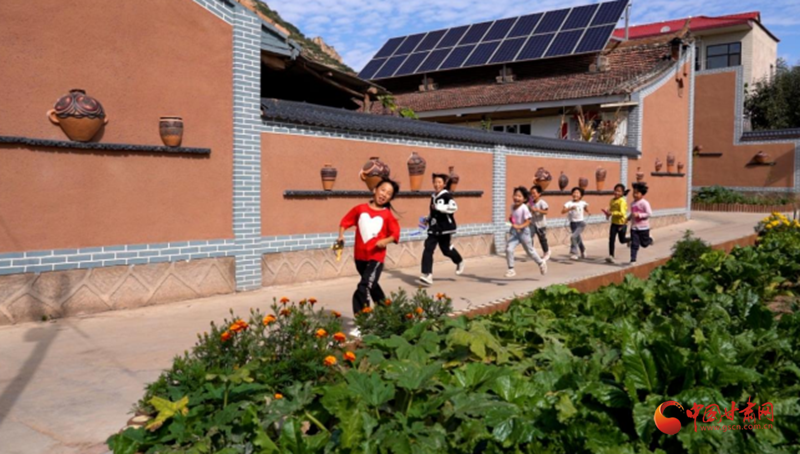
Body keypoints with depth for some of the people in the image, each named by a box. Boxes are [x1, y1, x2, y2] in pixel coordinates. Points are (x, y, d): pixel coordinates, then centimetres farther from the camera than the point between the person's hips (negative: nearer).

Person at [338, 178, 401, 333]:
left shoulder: (387, 215, -6)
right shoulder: (360, 209, 0)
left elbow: (395, 234, -6)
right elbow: (345, 221, 7)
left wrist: (385, 241, -24)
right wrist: (341, 236, -7)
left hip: (376, 257, -5)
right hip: (360, 255, 5)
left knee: (363, 288, -18)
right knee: (371, 285, 23)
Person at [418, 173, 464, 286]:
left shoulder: (447, 195, -11)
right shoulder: (433, 196, 12)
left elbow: (454, 207, -27)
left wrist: (439, 207, -27)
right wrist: (428, 219, 13)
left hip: (445, 227, -6)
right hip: (434, 228, 6)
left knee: (446, 249, 7)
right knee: (428, 248, -9)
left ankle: (459, 262, 41)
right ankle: (427, 275, -12)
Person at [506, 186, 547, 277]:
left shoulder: (524, 208, -20)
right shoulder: (512, 207, 0)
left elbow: (527, 222, -20)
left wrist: (519, 226, -35)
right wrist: (511, 219, -2)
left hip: (523, 231, -5)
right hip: (514, 231, 5)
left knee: (530, 251, 14)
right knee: (509, 249, -13)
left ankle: (541, 263, 41)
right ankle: (511, 269, -1)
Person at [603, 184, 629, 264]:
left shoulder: (622, 201, -19)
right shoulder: (612, 200, 2)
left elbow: (622, 213, -28)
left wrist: (612, 213, -32)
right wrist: (608, 213, -4)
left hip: (622, 223, -5)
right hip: (614, 223, 5)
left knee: (622, 240, 12)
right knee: (611, 239, -6)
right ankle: (611, 256, -4)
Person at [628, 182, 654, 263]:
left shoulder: (644, 203, -13)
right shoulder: (633, 203, 7)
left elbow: (649, 213, -17)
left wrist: (639, 215, -26)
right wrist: (628, 219, 5)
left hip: (643, 227, -4)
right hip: (634, 227, 4)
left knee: (644, 243, 12)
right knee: (634, 244, -1)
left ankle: (650, 239, 45)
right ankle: (633, 259, 1)